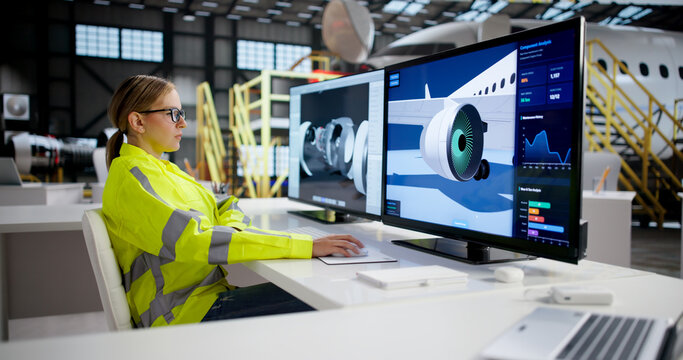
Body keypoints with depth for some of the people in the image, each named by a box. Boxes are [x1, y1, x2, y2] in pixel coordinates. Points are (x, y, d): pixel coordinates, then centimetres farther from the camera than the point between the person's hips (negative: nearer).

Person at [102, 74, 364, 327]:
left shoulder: (162, 169, 19)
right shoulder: (130, 177, -12)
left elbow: (226, 212, 17)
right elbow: (193, 241, -25)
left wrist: (232, 225, -11)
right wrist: (307, 246, -28)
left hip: (213, 291, 8)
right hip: (183, 314, -8)